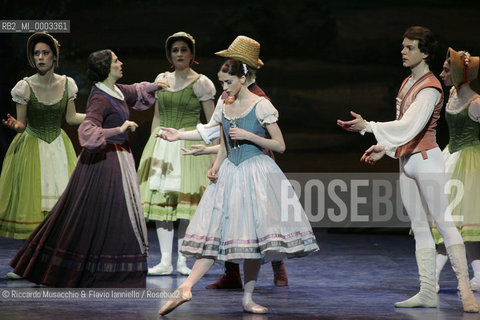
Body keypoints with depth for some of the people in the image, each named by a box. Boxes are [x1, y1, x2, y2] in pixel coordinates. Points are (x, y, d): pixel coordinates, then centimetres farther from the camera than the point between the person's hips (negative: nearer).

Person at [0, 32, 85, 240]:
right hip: (31, 146, -3)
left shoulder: (66, 84, -3)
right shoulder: (25, 87, -12)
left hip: (59, 147, 3)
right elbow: (21, 125, -7)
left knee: (61, 197, 0)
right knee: (32, 198, -4)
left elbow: (71, 118, 9)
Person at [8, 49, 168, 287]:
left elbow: (137, 93, 32)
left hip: (117, 158, 10)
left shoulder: (116, 90, 10)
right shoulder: (100, 99, -18)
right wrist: (119, 129, -33)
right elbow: (87, 131, -29)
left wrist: (154, 86, 17)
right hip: (105, 159, -10)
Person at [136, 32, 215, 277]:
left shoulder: (200, 83, -1)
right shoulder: (162, 80, 13)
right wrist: (152, 147, 12)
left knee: (187, 200, -6)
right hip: (162, 144, 4)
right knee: (161, 199, -1)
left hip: (189, 145, -4)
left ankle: (183, 261, 2)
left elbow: (213, 121, -2)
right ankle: (165, 261, 2)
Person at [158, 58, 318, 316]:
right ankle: (186, 288, -13)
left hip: (256, 172, -4)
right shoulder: (223, 106, 10)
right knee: (214, 232, -3)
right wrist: (215, 166, 2)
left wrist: (249, 135, -15)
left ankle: (247, 298, 2)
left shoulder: (261, 106, -6)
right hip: (229, 173, 5)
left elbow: (279, 146, -5)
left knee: (253, 235, -3)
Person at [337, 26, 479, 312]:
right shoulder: (408, 83, 15)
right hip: (406, 161, 9)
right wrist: (384, 147, 11)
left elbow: (408, 127, -24)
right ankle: (428, 292, 9)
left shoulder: (430, 88, -13)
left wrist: (367, 126, -27)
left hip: (426, 160, -9)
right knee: (420, 228, 8)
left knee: (444, 222, -11)